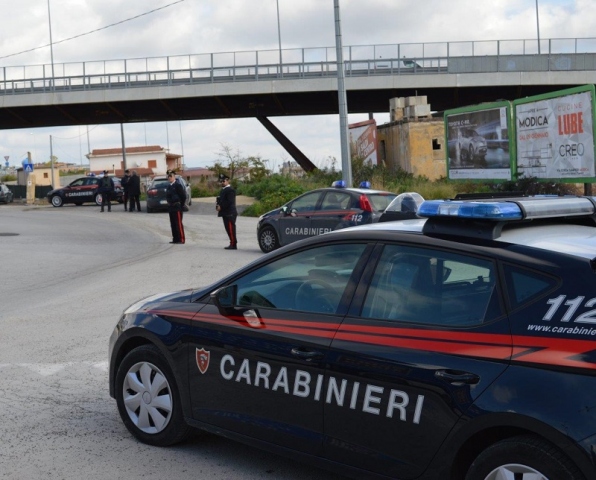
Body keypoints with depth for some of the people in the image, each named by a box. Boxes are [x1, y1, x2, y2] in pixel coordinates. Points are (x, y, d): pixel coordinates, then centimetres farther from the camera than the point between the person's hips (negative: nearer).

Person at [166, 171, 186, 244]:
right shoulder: (169, 186, 14)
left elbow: (183, 196, -11)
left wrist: (180, 205, -5)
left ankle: (181, 239, -5)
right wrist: (169, 203, 13)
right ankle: (175, 239, 16)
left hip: (177, 207, -8)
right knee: (173, 224, 10)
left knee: (178, 223, -7)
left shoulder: (178, 185, -10)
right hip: (170, 207, 8)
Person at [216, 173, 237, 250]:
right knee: (228, 229, 11)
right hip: (225, 214, 10)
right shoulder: (223, 190, 19)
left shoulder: (230, 190, -12)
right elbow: (221, 200, 23)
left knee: (231, 229, -8)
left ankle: (233, 244, -6)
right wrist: (218, 204, 2)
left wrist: (221, 207, -18)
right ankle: (232, 243, 16)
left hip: (230, 214, -10)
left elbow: (230, 202, -20)